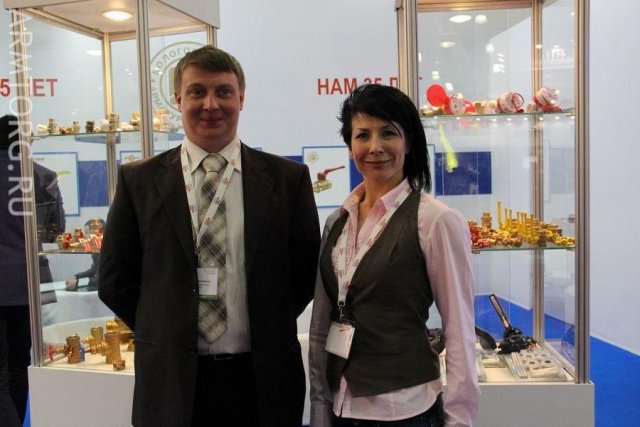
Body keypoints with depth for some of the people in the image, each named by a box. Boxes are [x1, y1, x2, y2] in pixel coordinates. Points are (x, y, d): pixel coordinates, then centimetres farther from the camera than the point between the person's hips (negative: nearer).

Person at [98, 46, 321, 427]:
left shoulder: (288, 178, -3)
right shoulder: (139, 180, -1)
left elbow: (306, 270, 2)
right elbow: (115, 280, 3)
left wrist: (268, 332, 1)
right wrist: (168, 336, 2)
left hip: (263, 379, 0)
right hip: (172, 381, 0)